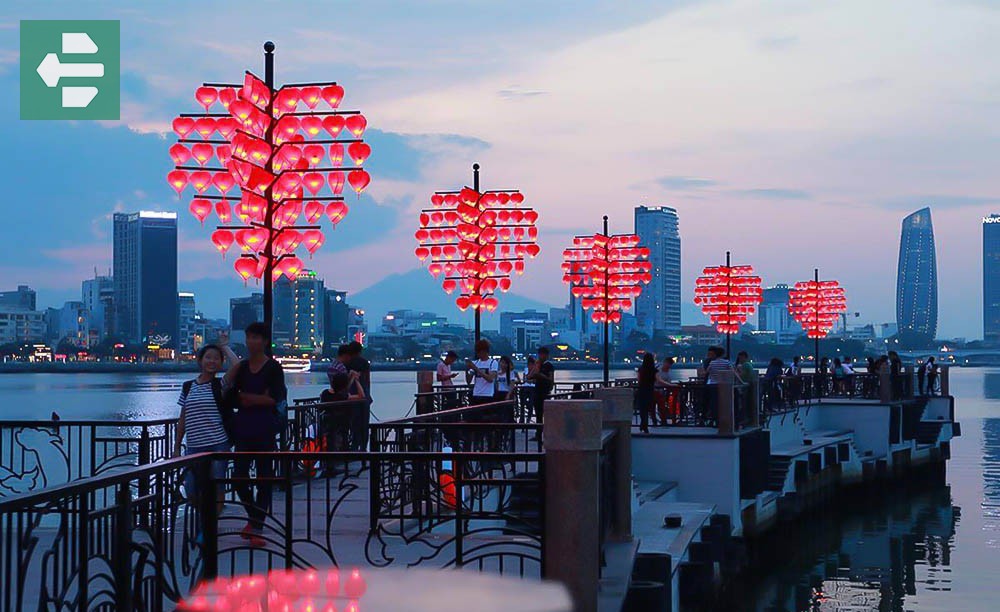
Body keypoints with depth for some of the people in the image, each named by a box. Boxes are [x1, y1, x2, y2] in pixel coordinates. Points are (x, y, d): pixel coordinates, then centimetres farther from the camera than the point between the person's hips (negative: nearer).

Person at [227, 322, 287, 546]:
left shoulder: (273, 368, -3)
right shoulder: (241, 367, 10)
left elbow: (275, 399, -11)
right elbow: (230, 396, 6)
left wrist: (246, 397, -6)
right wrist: (260, 398, -8)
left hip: (264, 429, -4)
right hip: (243, 427, 4)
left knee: (263, 478, -1)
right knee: (239, 477, 4)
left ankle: (257, 528, 5)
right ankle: (252, 518, 26)